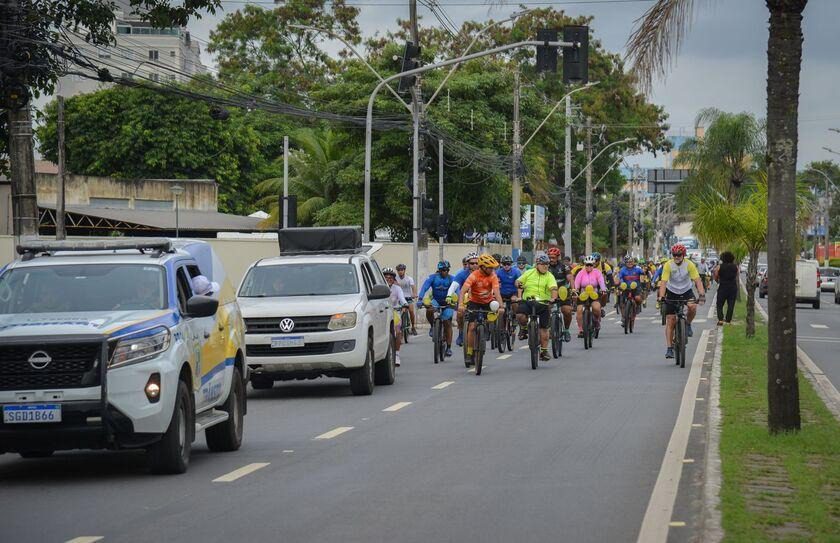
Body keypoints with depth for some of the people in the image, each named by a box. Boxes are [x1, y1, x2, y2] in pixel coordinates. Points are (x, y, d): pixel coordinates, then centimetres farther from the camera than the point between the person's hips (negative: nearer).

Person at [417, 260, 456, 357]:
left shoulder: (451, 279, -12)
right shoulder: (433, 277, -12)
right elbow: (424, 287, -23)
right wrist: (420, 299, -38)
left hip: (447, 302, 0)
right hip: (435, 300, 0)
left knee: (447, 323, -6)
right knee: (429, 310, -34)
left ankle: (449, 347, 2)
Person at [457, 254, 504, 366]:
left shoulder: (493, 276, -18)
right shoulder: (474, 276, -24)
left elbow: (496, 292, -27)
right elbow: (463, 290, -32)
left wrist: (500, 306, -41)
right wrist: (460, 305, -47)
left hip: (488, 302, 3)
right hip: (474, 302, -3)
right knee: (472, 327, -13)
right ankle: (469, 354, -5)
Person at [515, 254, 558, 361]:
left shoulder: (549, 276, 1)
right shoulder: (529, 273, 8)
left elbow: (553, 288, -14)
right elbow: (518, 282, 15)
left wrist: (553, 298, -34)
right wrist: (518, 284, -10)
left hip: (543, 303, -1)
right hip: (527, 301, 1)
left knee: (543, 328, 1)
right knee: (520, 315, -27)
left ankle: (544, 350, 13)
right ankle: (524, 328, 6)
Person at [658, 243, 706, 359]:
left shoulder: (689, 265, -17)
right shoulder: (668, 265, -19)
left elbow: (697, 280, -22)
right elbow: (663, 282, -25)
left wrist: (702, 294, -37)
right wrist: (661, 296, -40)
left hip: (686, 292, 0)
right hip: (672, 293, 0)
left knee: (693, 306, -32)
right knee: (670, 321, -6)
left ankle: (688, 325, -1)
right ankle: (669, 348, -1)